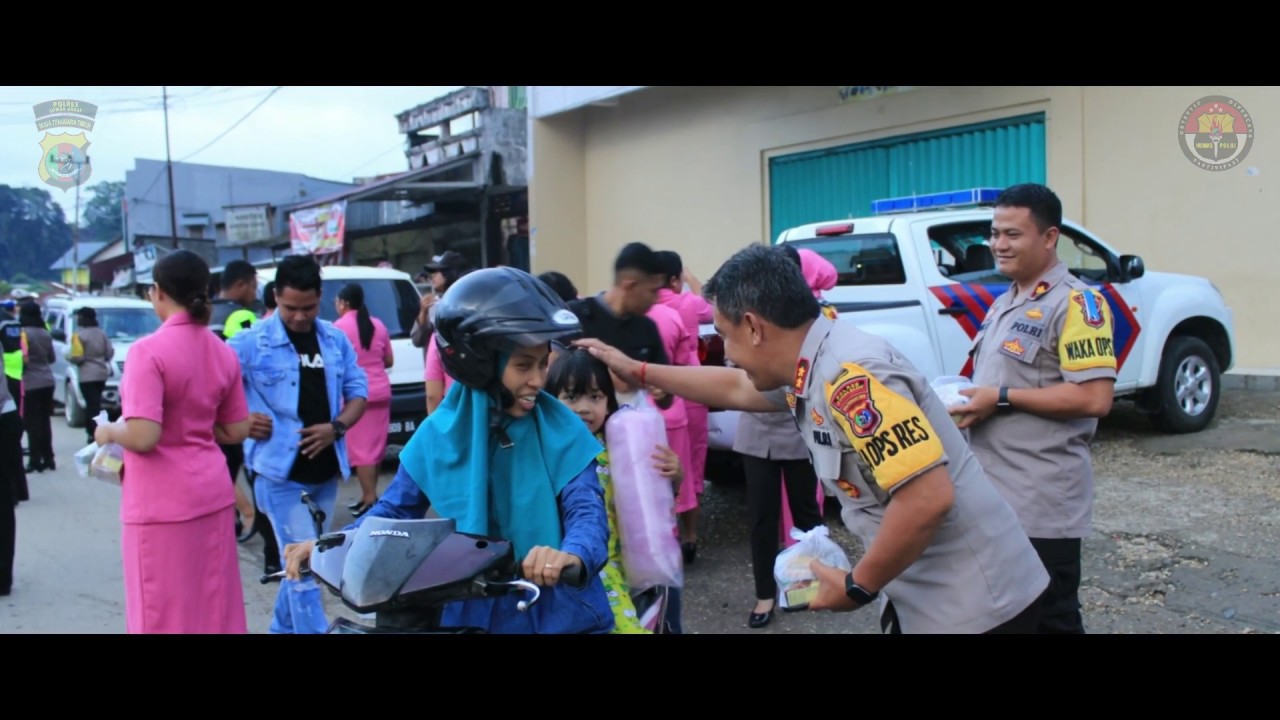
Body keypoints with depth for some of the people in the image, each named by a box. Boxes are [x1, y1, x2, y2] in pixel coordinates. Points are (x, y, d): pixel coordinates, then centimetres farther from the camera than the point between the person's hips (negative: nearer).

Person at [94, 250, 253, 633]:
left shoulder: (149, 351, -16)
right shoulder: (223, 353, 3)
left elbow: (142, 437, -22)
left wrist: (109, 432, -3)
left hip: (162, 502, -6)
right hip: (212, 492, 6)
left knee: (166, 609, 6)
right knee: (214, 605, 14)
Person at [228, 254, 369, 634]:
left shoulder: (336, 340, 5)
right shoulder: (251, 342, -8)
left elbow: (358, 390, 9)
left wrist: (337, 427, -8)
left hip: (325, 472, 5)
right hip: (282, 473, -5)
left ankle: (284, 628, 37)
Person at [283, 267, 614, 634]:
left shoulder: (561, 429, -9)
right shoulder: (439, 434, -3)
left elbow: (587, 508, -18)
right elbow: (396, 508, 5)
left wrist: (571, 554, -40)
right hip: (473, 614, 2)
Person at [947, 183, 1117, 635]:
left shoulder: (1075, 303, -13)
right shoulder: (1003, 304, 15)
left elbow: (1094, 398, -22)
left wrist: (1001, 398, -20)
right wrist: (966, 400, 7)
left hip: (1042, 504, -9)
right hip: (992, 493, 9)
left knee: (1048, 616, 5)